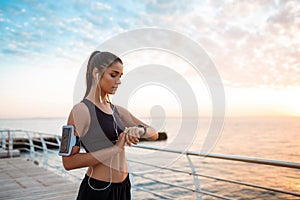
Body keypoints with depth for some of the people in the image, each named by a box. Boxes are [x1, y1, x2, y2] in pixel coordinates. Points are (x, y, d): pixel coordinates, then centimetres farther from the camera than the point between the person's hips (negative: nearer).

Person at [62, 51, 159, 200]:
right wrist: (116, 148, -21)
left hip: (123, 187, 7)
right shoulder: (81, 110, -14)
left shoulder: (117, 111, 6)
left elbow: (154, 134, 8)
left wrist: (139, 130, -15)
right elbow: (68, 162, -19)